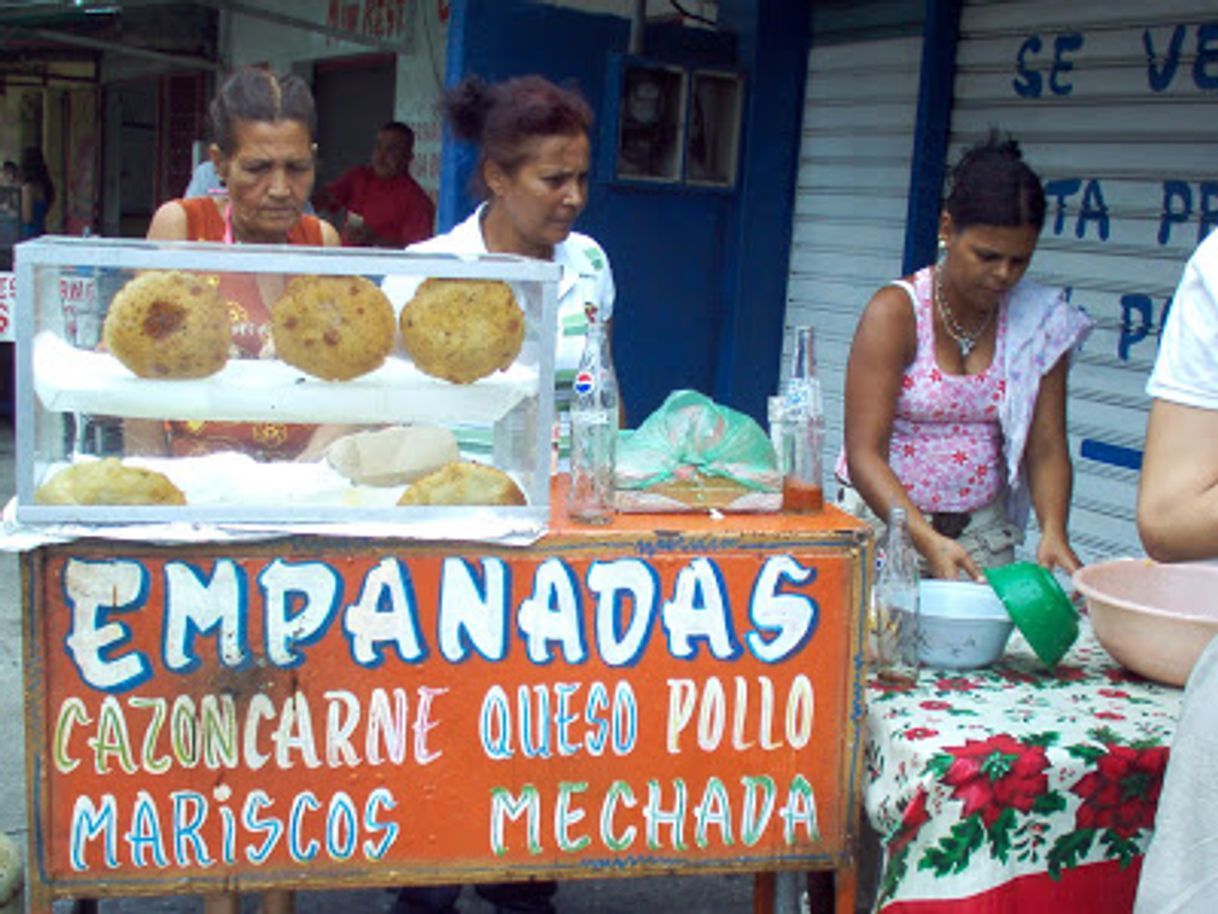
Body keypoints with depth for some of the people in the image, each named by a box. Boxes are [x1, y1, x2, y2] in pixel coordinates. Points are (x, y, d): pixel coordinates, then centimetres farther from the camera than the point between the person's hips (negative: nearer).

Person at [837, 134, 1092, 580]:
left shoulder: (1039, 323, 1)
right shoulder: (895, 312, -10)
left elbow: (1046, 447, 0)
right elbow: (863, 452, -16)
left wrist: (1053, 532, -18)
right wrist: (928, 540, -28)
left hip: (983, 532, 3)